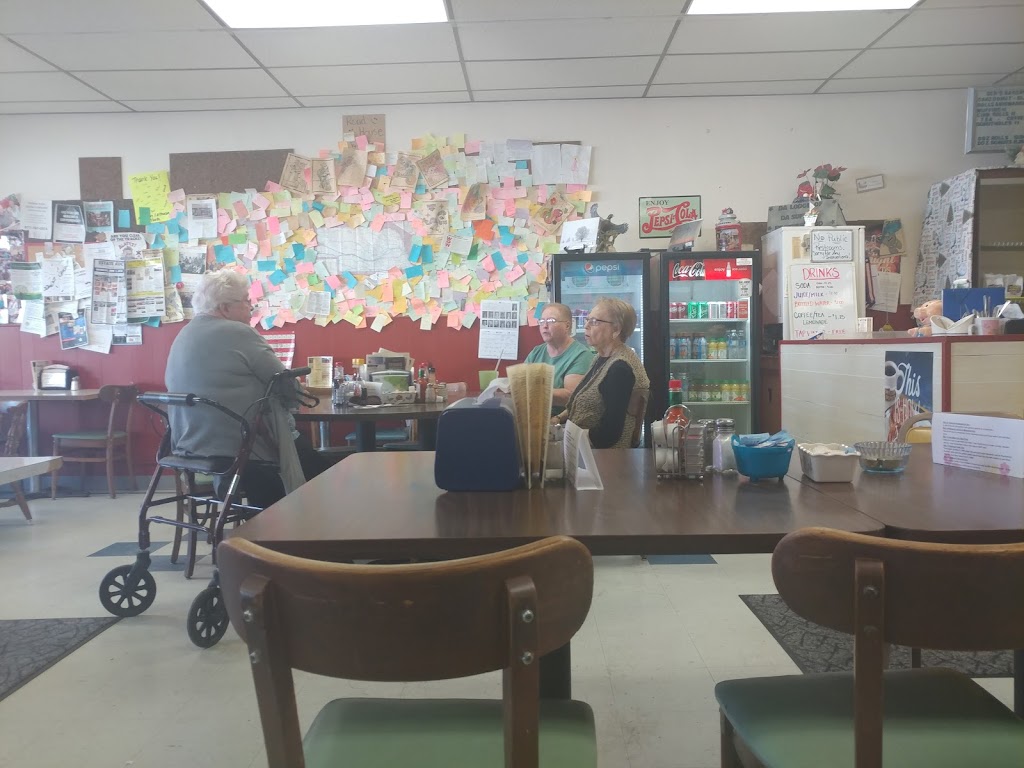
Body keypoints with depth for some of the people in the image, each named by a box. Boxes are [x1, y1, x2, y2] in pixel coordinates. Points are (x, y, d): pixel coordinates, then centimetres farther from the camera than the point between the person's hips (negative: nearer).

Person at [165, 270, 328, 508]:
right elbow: (288, 387, -10)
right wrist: (284, 398, 10)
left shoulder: (183, 336, 13)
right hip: (242, 448, -9)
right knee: (319, 466, 10)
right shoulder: (238, 333, -12)